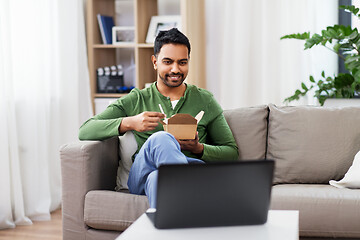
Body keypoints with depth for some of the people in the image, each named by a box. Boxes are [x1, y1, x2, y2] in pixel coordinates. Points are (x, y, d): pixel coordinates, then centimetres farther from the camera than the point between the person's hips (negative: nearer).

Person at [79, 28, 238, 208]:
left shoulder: (205, 101, 20)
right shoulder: (136, 100, 18)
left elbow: (232, 152, 18)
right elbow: (85, 131, 7)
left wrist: (199, 148, -4)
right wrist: (129, 123, -11)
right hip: (141, 175, 0)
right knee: (161, 138, -35)